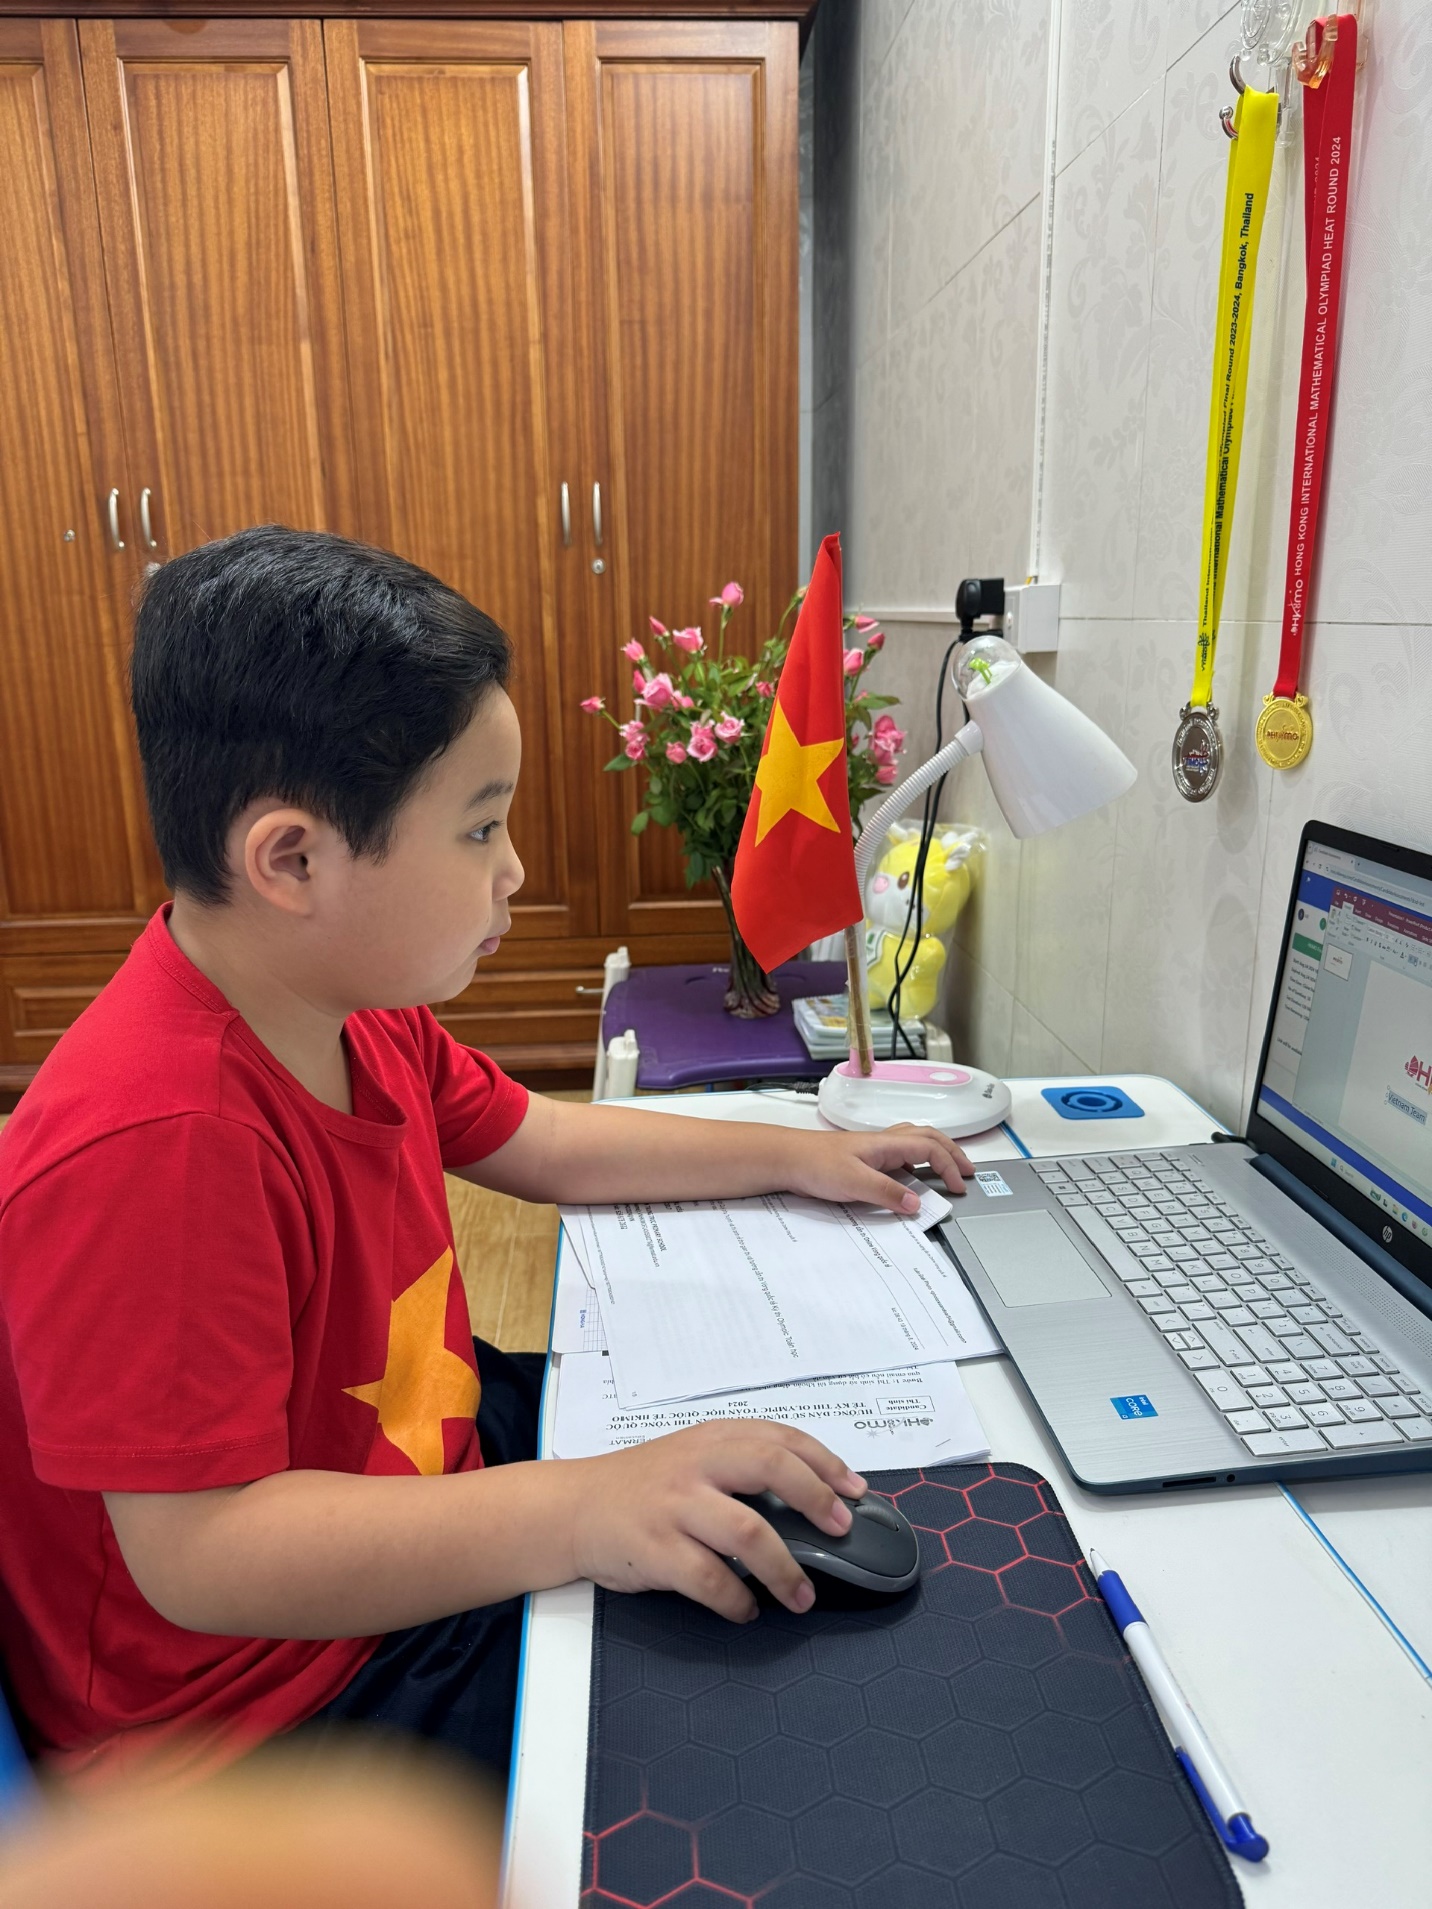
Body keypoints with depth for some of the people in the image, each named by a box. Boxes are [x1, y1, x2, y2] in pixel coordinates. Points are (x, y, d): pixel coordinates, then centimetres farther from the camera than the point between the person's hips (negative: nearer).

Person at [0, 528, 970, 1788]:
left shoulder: (356, 1004, -4)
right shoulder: (156, 1143, -34)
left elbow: (541, 1142, 9)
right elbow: (201, 1554, -33)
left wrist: (798, 1158, 9)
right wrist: (580, 1513, -41)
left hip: (422, 1469, 9)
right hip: (273, 1695, -8)